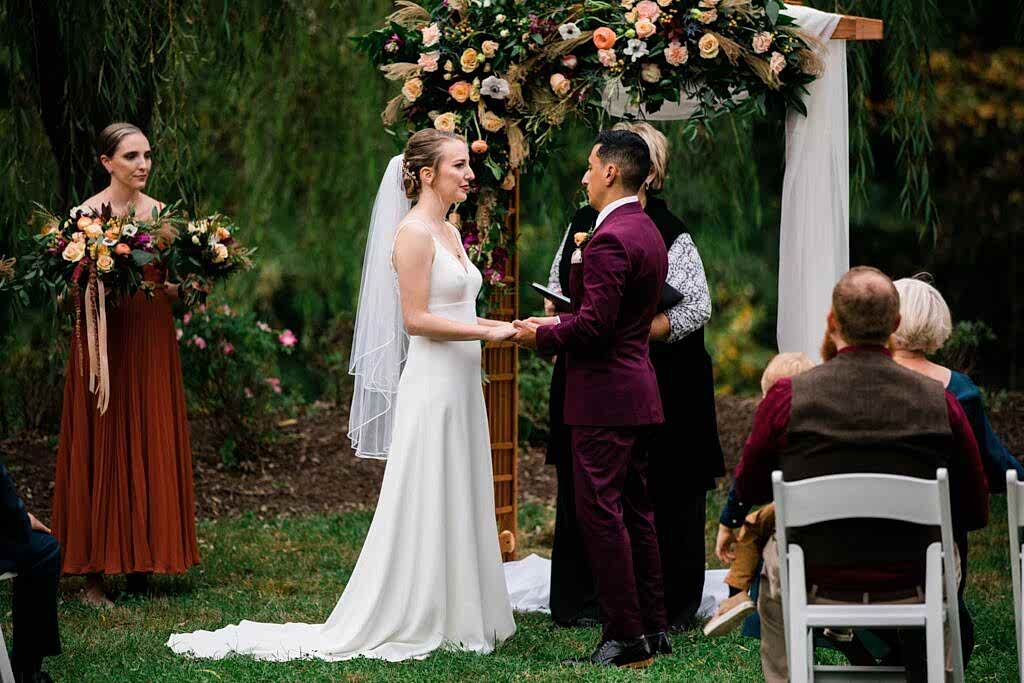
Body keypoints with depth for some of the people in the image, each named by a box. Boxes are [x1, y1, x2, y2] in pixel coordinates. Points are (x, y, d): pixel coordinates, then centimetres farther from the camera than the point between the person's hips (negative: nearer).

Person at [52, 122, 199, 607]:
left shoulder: (160, 213, 8)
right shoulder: (87, 214, -6)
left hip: (152, 343, 5)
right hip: (105, 342, -5)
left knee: (151, 449, 6)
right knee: (102, 452, -3)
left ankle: (141, 564, 15)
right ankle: (94, 575, 1)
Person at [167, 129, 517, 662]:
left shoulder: (449, 233, 15)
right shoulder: (412, 233, -13)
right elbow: (415, 319, -18)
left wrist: (497, 327, 5)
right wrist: (486, 332, -18)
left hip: (460, 387, 9)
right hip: (431, 386, -9)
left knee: (457, 506, 11)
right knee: (422, 510, -4)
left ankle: (451, 616, 18)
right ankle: (404, 621, 3)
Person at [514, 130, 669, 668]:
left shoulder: (610, 239, -18)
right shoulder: (646, 231, 14)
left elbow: (594, 324, -22)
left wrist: (541, 336, -8)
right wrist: (580, 257, 7)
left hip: (604, 398, -10)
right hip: (637, 393, 10)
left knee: (600, 513, -6)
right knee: (635, 512, 14)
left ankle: (626, 636, -6)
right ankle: (653, 629, 19)